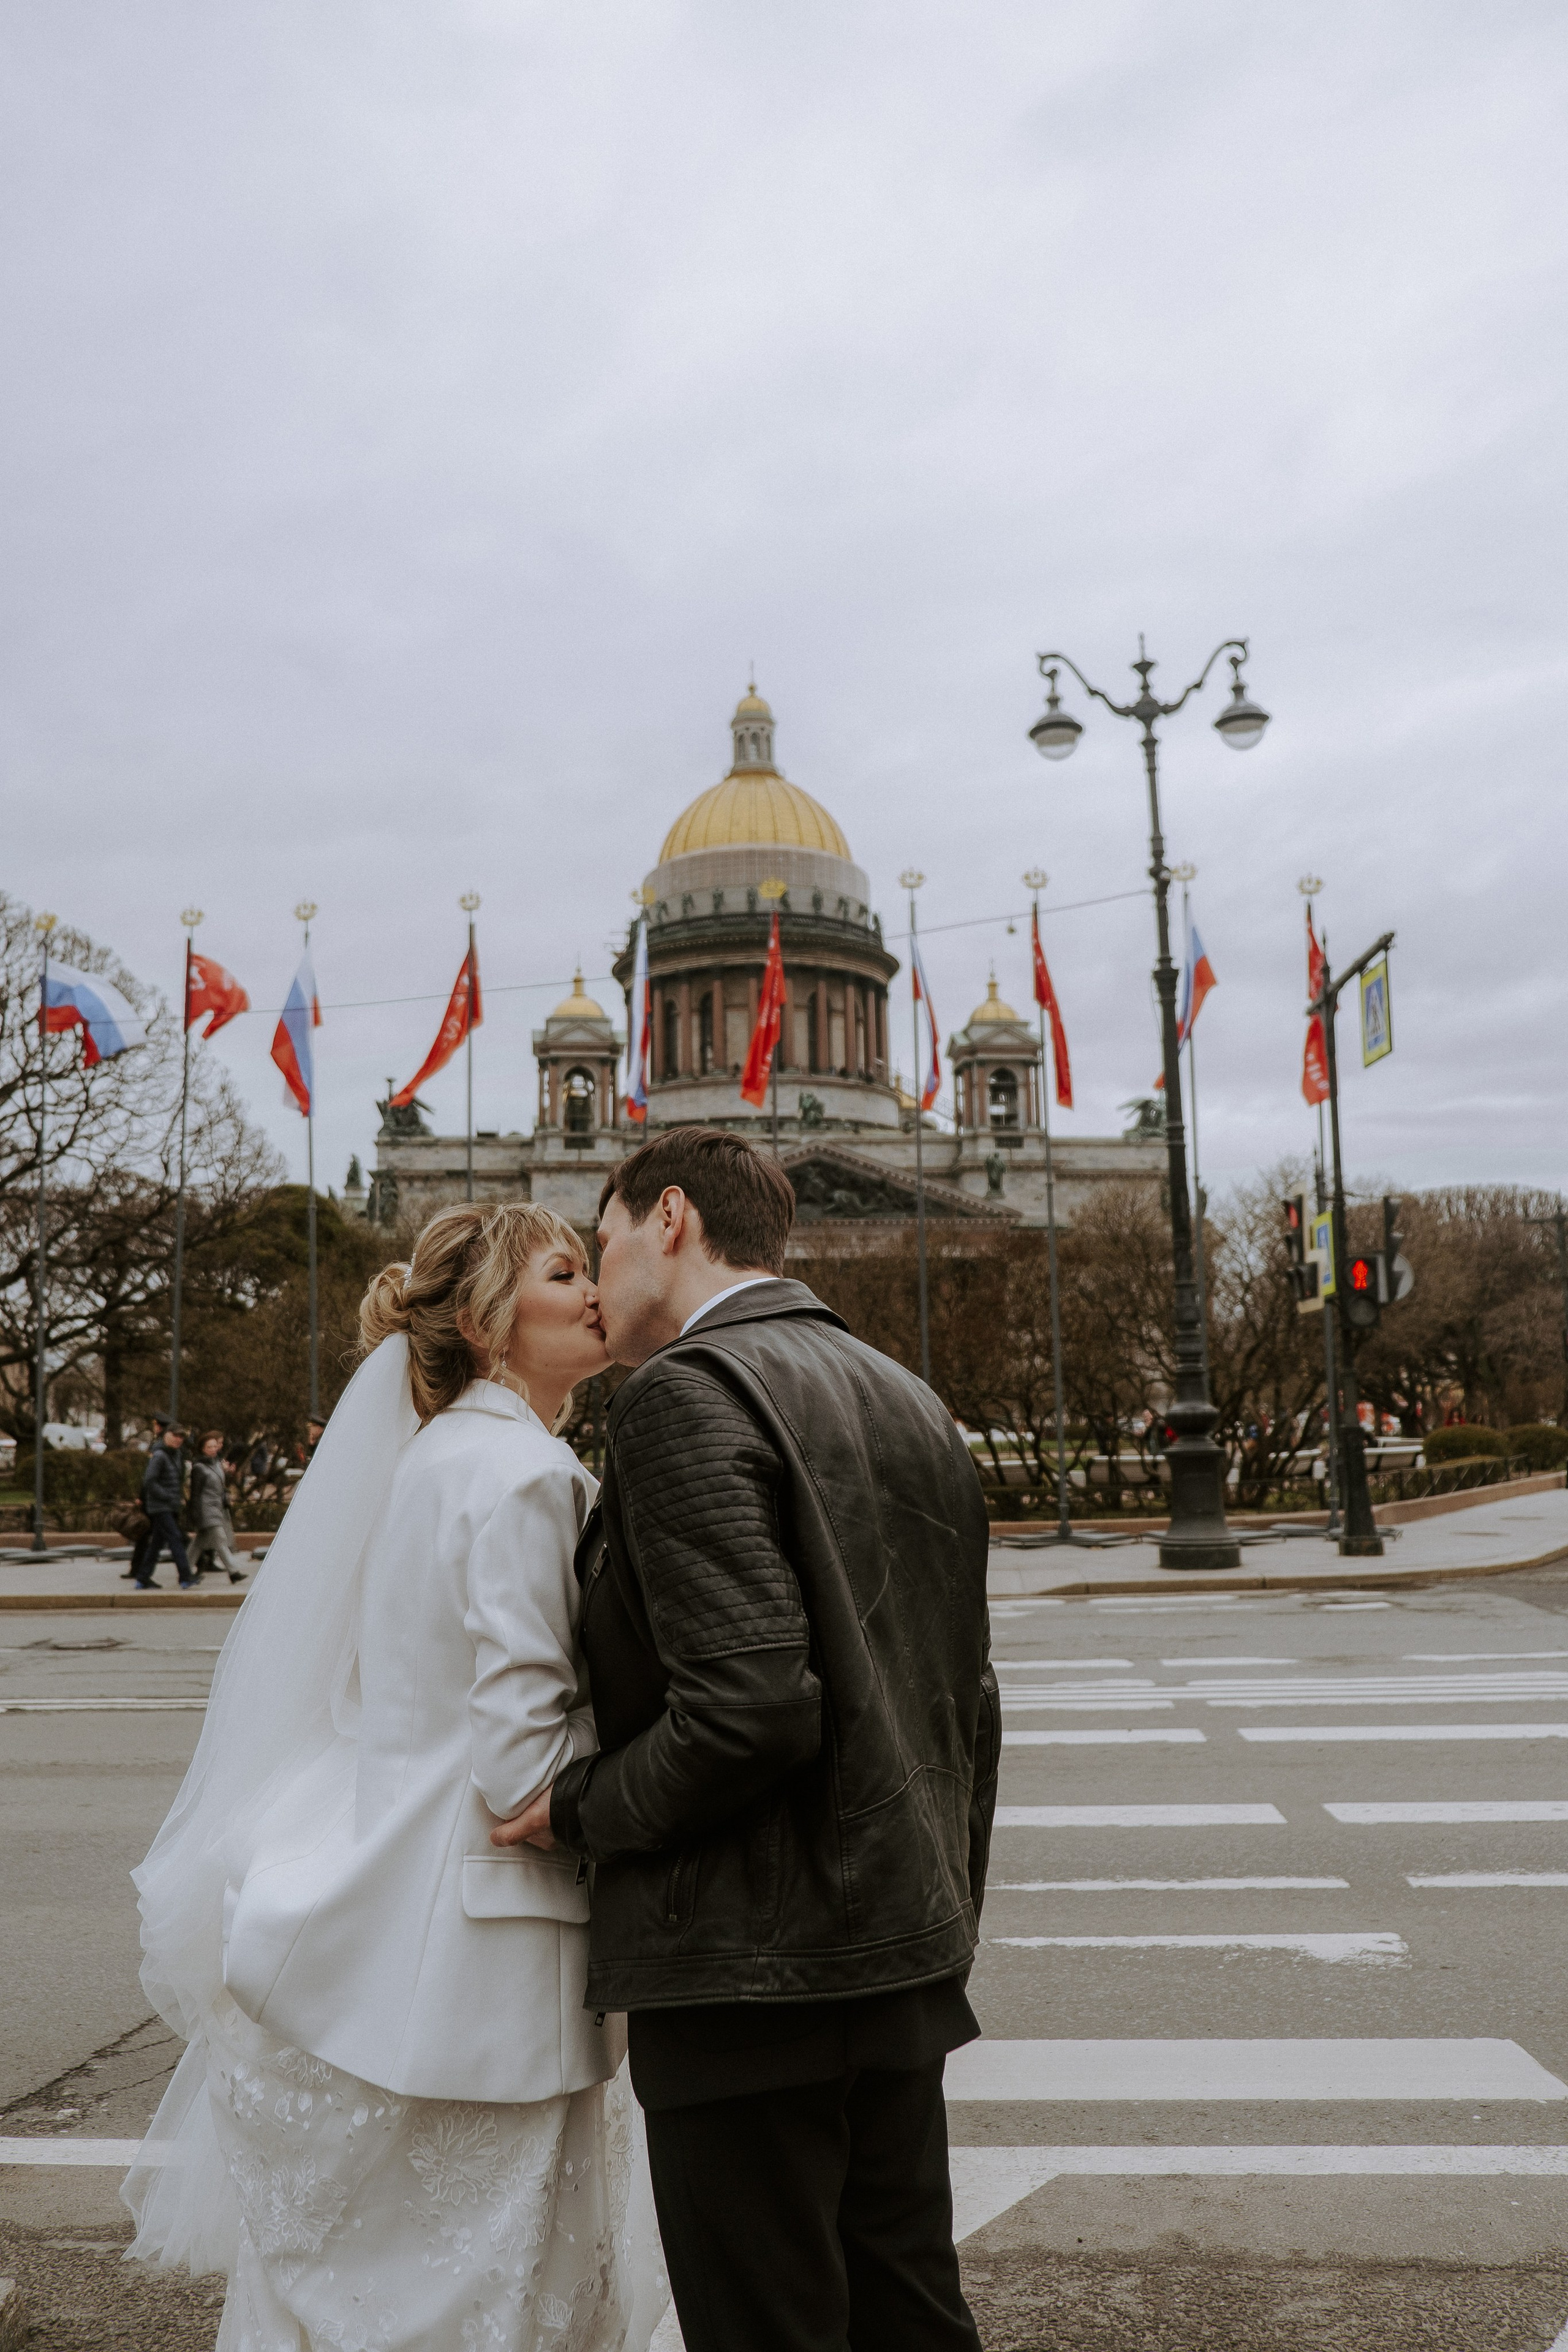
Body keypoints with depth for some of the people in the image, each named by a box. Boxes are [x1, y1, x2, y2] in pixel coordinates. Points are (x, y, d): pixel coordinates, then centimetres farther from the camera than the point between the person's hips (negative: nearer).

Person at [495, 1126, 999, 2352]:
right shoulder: (912, 1401, 11)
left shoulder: (687, 1393, -15)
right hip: (904, 1970, 9)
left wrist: (582, 1809, -10)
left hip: (751, 1978, -8)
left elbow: (751, 1710, -26)